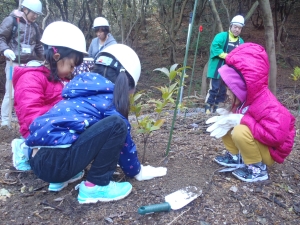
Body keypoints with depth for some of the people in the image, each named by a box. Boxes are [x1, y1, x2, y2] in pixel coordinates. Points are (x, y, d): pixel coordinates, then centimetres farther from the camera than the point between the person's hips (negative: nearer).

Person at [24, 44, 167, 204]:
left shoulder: (85, 91, 21)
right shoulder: (109, 98, -2)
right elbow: (124, 142, 6)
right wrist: (136, 171, 23)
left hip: (39, 160, 9)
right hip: (56, 161, -9)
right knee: (116, 125, -13)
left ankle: (60, 179, 18)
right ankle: (95, 187, -3)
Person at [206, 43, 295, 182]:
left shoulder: (266, 104, -32)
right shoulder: (246, 97, -6)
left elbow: (276, 136, -41)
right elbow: (237, 118, 8)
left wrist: (242, 120, -36)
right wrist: (229, 117, -17)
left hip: (271, 150, -8)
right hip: (256, 141, 9)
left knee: (240, 131, -35)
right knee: (225, 124, 3)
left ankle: (257, 169, -12)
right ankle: (235, 156, 9)